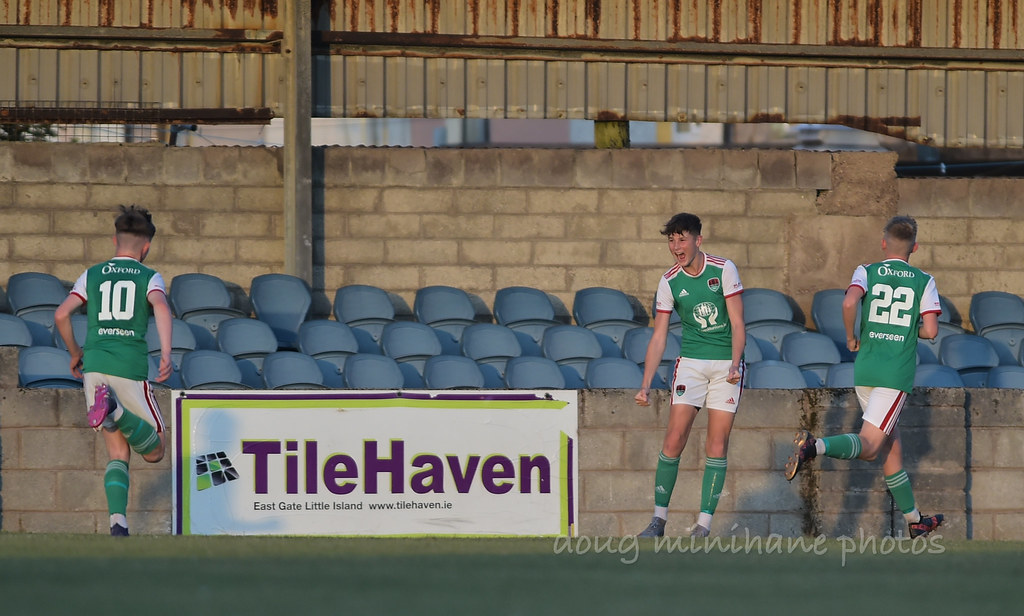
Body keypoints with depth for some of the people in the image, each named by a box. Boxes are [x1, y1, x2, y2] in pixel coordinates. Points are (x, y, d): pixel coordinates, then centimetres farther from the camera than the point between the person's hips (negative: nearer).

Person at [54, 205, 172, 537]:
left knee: (118, 453, 12)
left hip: (95, 366, 3)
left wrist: (75, 353, 21)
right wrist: (166, 353, -26)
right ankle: (115, 412, -25)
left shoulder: (92, 276, 16)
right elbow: (161, 307, -14)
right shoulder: (150, 277, 9)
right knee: (154, 450, 6)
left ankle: (118, 522, -11)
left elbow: (61, 314, 4)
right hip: (131, 367, -3)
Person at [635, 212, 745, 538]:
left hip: (727, 363, -2)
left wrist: (735, 364, -21)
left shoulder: (724, 270, -7)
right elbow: (658, 337, 1)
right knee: (673, 440, -9)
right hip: (691, 362, 2)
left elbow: (737, 323, -7)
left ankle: (704, 523, -3)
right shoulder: (670, 282, -1)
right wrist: (645, 385, -6)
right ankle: (659, 518, 1)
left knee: (717, 446, -5)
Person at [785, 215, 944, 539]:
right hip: (898, 373, -3)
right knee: (868, 446, -10)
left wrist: (851, 337, 1)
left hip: (865, 368, 3)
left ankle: (914, 519, 23)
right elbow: (930, 330, -4)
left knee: (891, 446, 15)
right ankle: (816, 446, -40)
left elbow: (849, 302, -16)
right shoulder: (924, 282, 3)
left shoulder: (867, 272, 4)